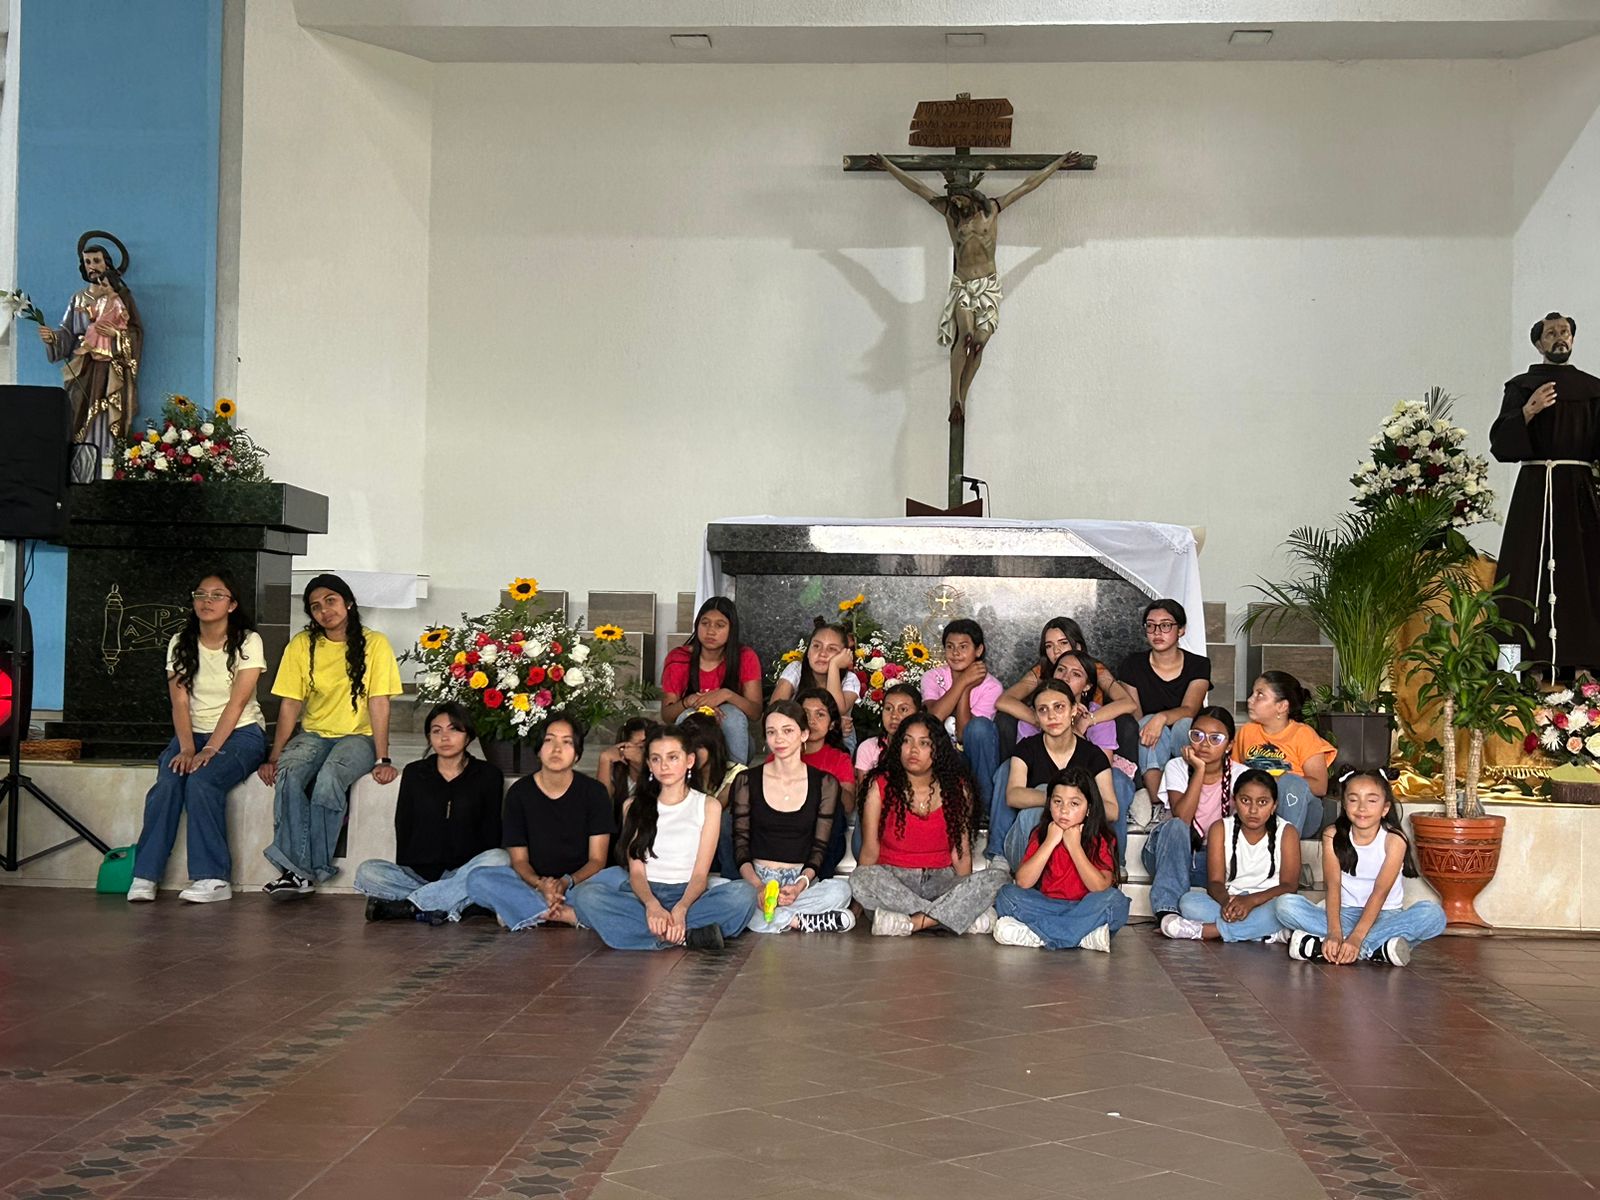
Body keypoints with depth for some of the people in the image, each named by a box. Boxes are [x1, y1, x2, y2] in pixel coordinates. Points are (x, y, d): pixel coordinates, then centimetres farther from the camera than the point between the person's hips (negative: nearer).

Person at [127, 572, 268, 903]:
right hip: (194, 732, 3)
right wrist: (187, 748, -18)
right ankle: (145, 877, -27)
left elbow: (237, 702, -14)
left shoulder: (248, 642, -6)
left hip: (240, 731, -3)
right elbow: (180, 702, -2)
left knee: (202, 780, -32)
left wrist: (209, 750, -24)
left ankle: (214, 878, -28)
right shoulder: (180, 644, 6)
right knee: (168, 782, -27)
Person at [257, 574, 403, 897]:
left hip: (357, 736, -3)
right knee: (288, 775, -30)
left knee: (329, 778, -33)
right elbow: (290, 704, 1)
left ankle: (312, 869, -25)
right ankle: (297, 870, -31)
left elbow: (379, 703, -9)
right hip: (313, 734, 3)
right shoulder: (302, 644, 2)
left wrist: (382, 759, -16)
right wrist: (274, 757, -8)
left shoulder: (374, 643, -5)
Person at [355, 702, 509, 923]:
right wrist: (404, 876, -3)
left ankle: (409, 905, -31)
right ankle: (448, 908, -33)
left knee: (499, 859, -33)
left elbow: (491, 835, 5)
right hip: (416, 874, 1)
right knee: (367, 872, -25)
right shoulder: (414, 773, 15)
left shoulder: (488, 776, 8)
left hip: (463, 875, -1)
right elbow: (403, 830, 12)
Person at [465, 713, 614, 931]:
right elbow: (519, 860, 1)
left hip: (580, 882, -1)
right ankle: (569, 914, -33)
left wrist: (566, 883, -24)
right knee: (477, 880, -26)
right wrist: (540, 885, -22)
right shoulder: (519, 793, 3)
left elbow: (597, 860, -4)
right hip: (533, 883, 1)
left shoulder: (593, 792, 0)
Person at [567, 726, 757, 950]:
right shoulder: (635, 807, 13)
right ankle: (686, 936, -37)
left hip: (688, 896, -1)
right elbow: (636, 871, 2)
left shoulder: (708, 806, 9)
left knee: (744, 894, -31)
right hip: (645, 896, 1)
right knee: (587, 895, -31)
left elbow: (701, 873, -1)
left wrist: (680, 909, -24)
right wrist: (652, 904, -22)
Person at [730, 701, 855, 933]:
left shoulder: (824, 784, 7)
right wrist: (758, 886, -18)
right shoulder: (747, 781, 7)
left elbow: (820, 848, 4)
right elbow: (740, 844, 2)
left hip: (801, 880, 0)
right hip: (756, 877, 0)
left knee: (841, 890, -33)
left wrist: (800, 885, -17)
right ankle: (797, 920, -22)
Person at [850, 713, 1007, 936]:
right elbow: (869, 851, 0)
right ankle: (960, 917, -32)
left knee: (999, 879, -24)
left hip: (941, 880, 1)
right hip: (893, 880, -1)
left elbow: (961, 854, 3)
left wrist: (966, 898, -8)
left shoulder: (957, 789, 6)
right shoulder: (880, 786, 2)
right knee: (860, 878, -35)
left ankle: (913, 922, -31)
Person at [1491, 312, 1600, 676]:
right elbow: (1500, 443, -3)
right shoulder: (1521, 386, 8)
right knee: (1532, 575, -8)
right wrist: (1528, 411, -17)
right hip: (1535, 490, -2)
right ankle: (1534, 670, -9)